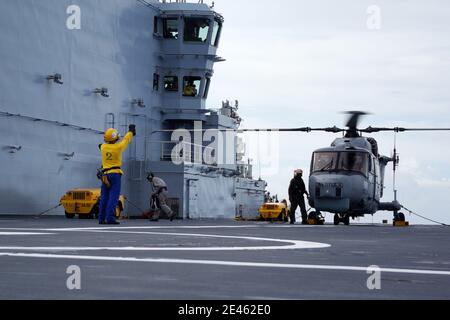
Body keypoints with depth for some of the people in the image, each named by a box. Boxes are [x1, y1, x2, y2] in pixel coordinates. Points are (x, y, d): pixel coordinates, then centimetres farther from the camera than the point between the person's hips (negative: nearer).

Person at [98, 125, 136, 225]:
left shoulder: (103, 147, 3)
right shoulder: (118, 147, -9)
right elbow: (126, 140, 9)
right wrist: (131, 131, 28)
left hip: (105, 174, 5)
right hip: (115, 174, -5)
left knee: (104, 197, 8)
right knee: (113, 197, -7)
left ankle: (101, 218, 6)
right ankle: (110, 218, -15)